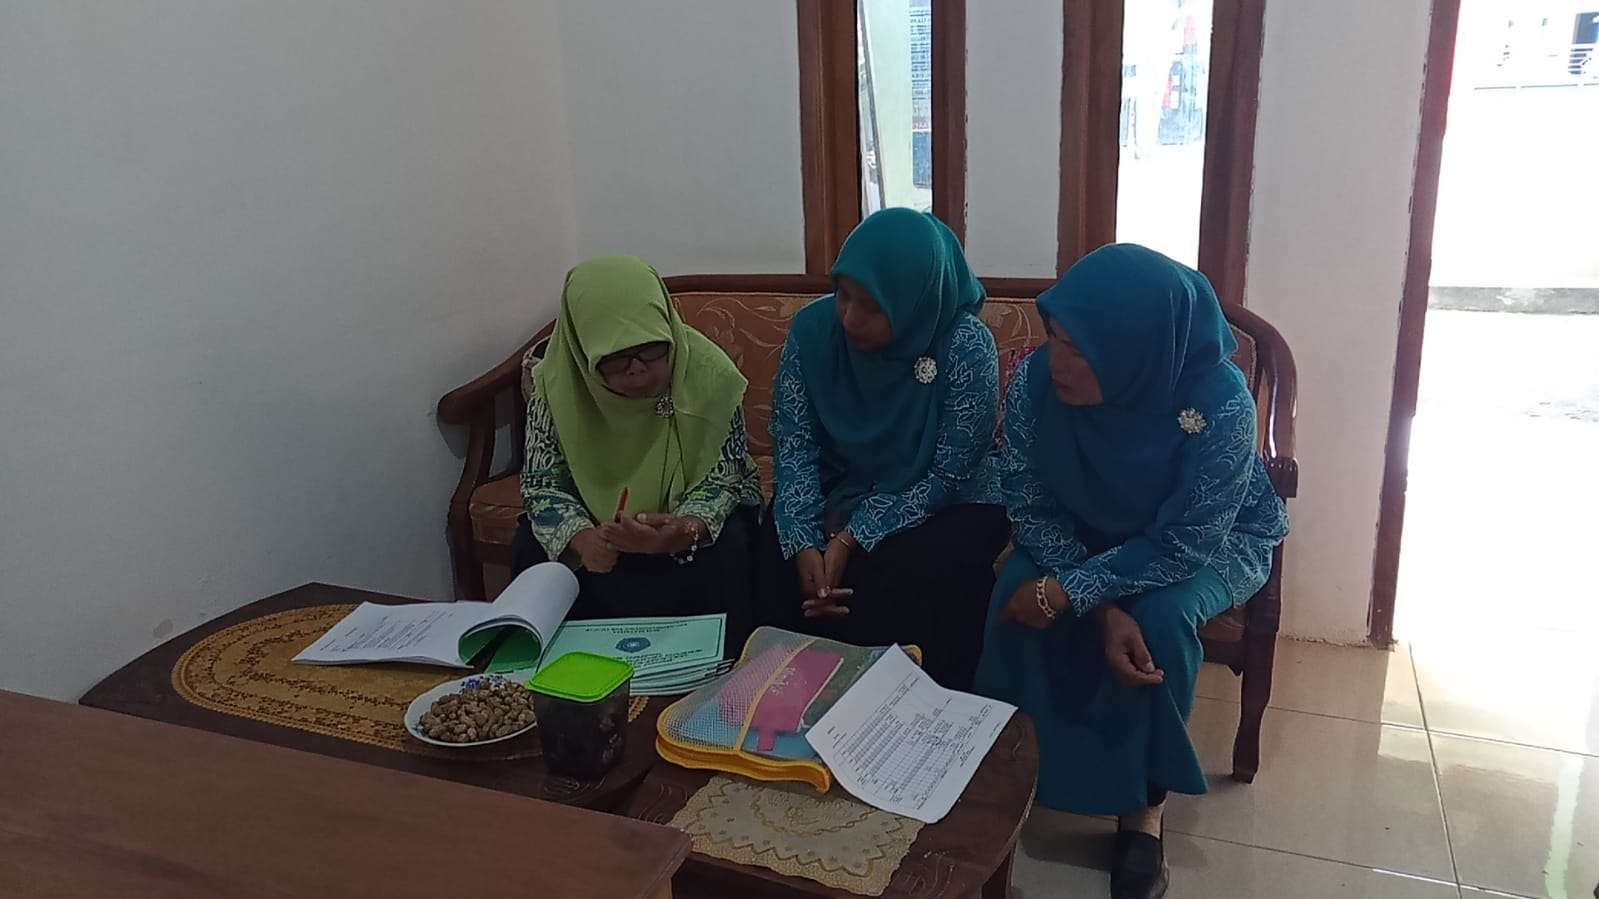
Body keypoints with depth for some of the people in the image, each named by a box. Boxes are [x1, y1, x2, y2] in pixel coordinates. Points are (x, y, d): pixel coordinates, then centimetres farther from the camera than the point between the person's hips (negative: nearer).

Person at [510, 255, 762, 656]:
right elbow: (542, 481, -14)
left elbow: (723, 479, -17)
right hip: (592, 512, 2)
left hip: (694, 513, -1)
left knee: (722, 558, -30)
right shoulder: (555, 381, -18)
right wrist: (580, 537, -36)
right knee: (533, 552, -23)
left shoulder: (709, 373, -22)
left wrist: (686, 529, -40)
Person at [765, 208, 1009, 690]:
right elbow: (794, 443, -12)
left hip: (949, 505, -3)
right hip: (840, 494, 3)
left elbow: (949, 476, -19)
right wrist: (804, 540, -27)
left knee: (908, 574, -30)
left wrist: (855, 537, -27)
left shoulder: (966, 346, -22)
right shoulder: (812, 328, -12)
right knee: (783, 556, -22)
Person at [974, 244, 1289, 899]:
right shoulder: (1035, 380, -25)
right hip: (1080, 536, 3)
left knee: (1159, 620, -30)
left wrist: (1071, 591, -34)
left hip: (1211, 544, -2)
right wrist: (1103, 608, -29)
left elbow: (1184, 544, -29)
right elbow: (1031, 509, -17)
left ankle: (1144, 808, -8)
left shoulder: (1221, 404, -34)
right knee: (1016, 598, -23)